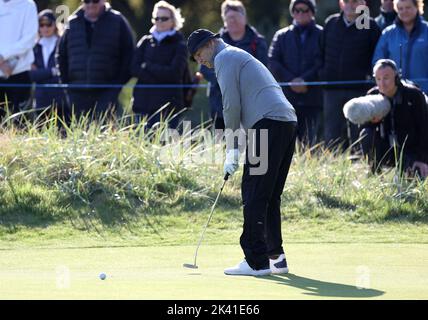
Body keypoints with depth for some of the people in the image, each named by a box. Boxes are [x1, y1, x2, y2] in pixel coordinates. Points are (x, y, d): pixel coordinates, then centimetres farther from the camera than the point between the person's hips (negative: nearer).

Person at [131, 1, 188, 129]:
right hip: (145, 102, 3)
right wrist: (161, 73, -10)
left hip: (169, 104, -3)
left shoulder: (179, 45, 3)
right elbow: (135, 69, 2)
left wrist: (148, 67, -4)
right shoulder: (145, 42, 13)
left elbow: (174, 73, -9)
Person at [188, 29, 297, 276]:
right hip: (288, 120, 9)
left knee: (255, 196, -8)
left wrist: (231, 152, -2)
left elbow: (232, 106, -7)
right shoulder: (242, 58, 32)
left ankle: (256, 261, -11)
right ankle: (276, 258, 13)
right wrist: (235, 150, 22)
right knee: (270, 197, 13)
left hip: (268, 123, -9)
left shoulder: (224, 57, 2)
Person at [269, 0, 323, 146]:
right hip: (287, 96, 2)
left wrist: (305, 79, -15)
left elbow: (322, 63, -4)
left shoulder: (321, 35, 6)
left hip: (313, 97, -2)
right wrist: (291, 80, -8)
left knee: (311, 141, -6)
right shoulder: (282, 36, 15)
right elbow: (273, 62, 6)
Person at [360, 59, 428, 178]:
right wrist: (370, 121, -26)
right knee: (367, 134, -25)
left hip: (410, 151, -3)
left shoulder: (414, 95, -15)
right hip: (386, 153, 3)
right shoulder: (373, 95, -5)